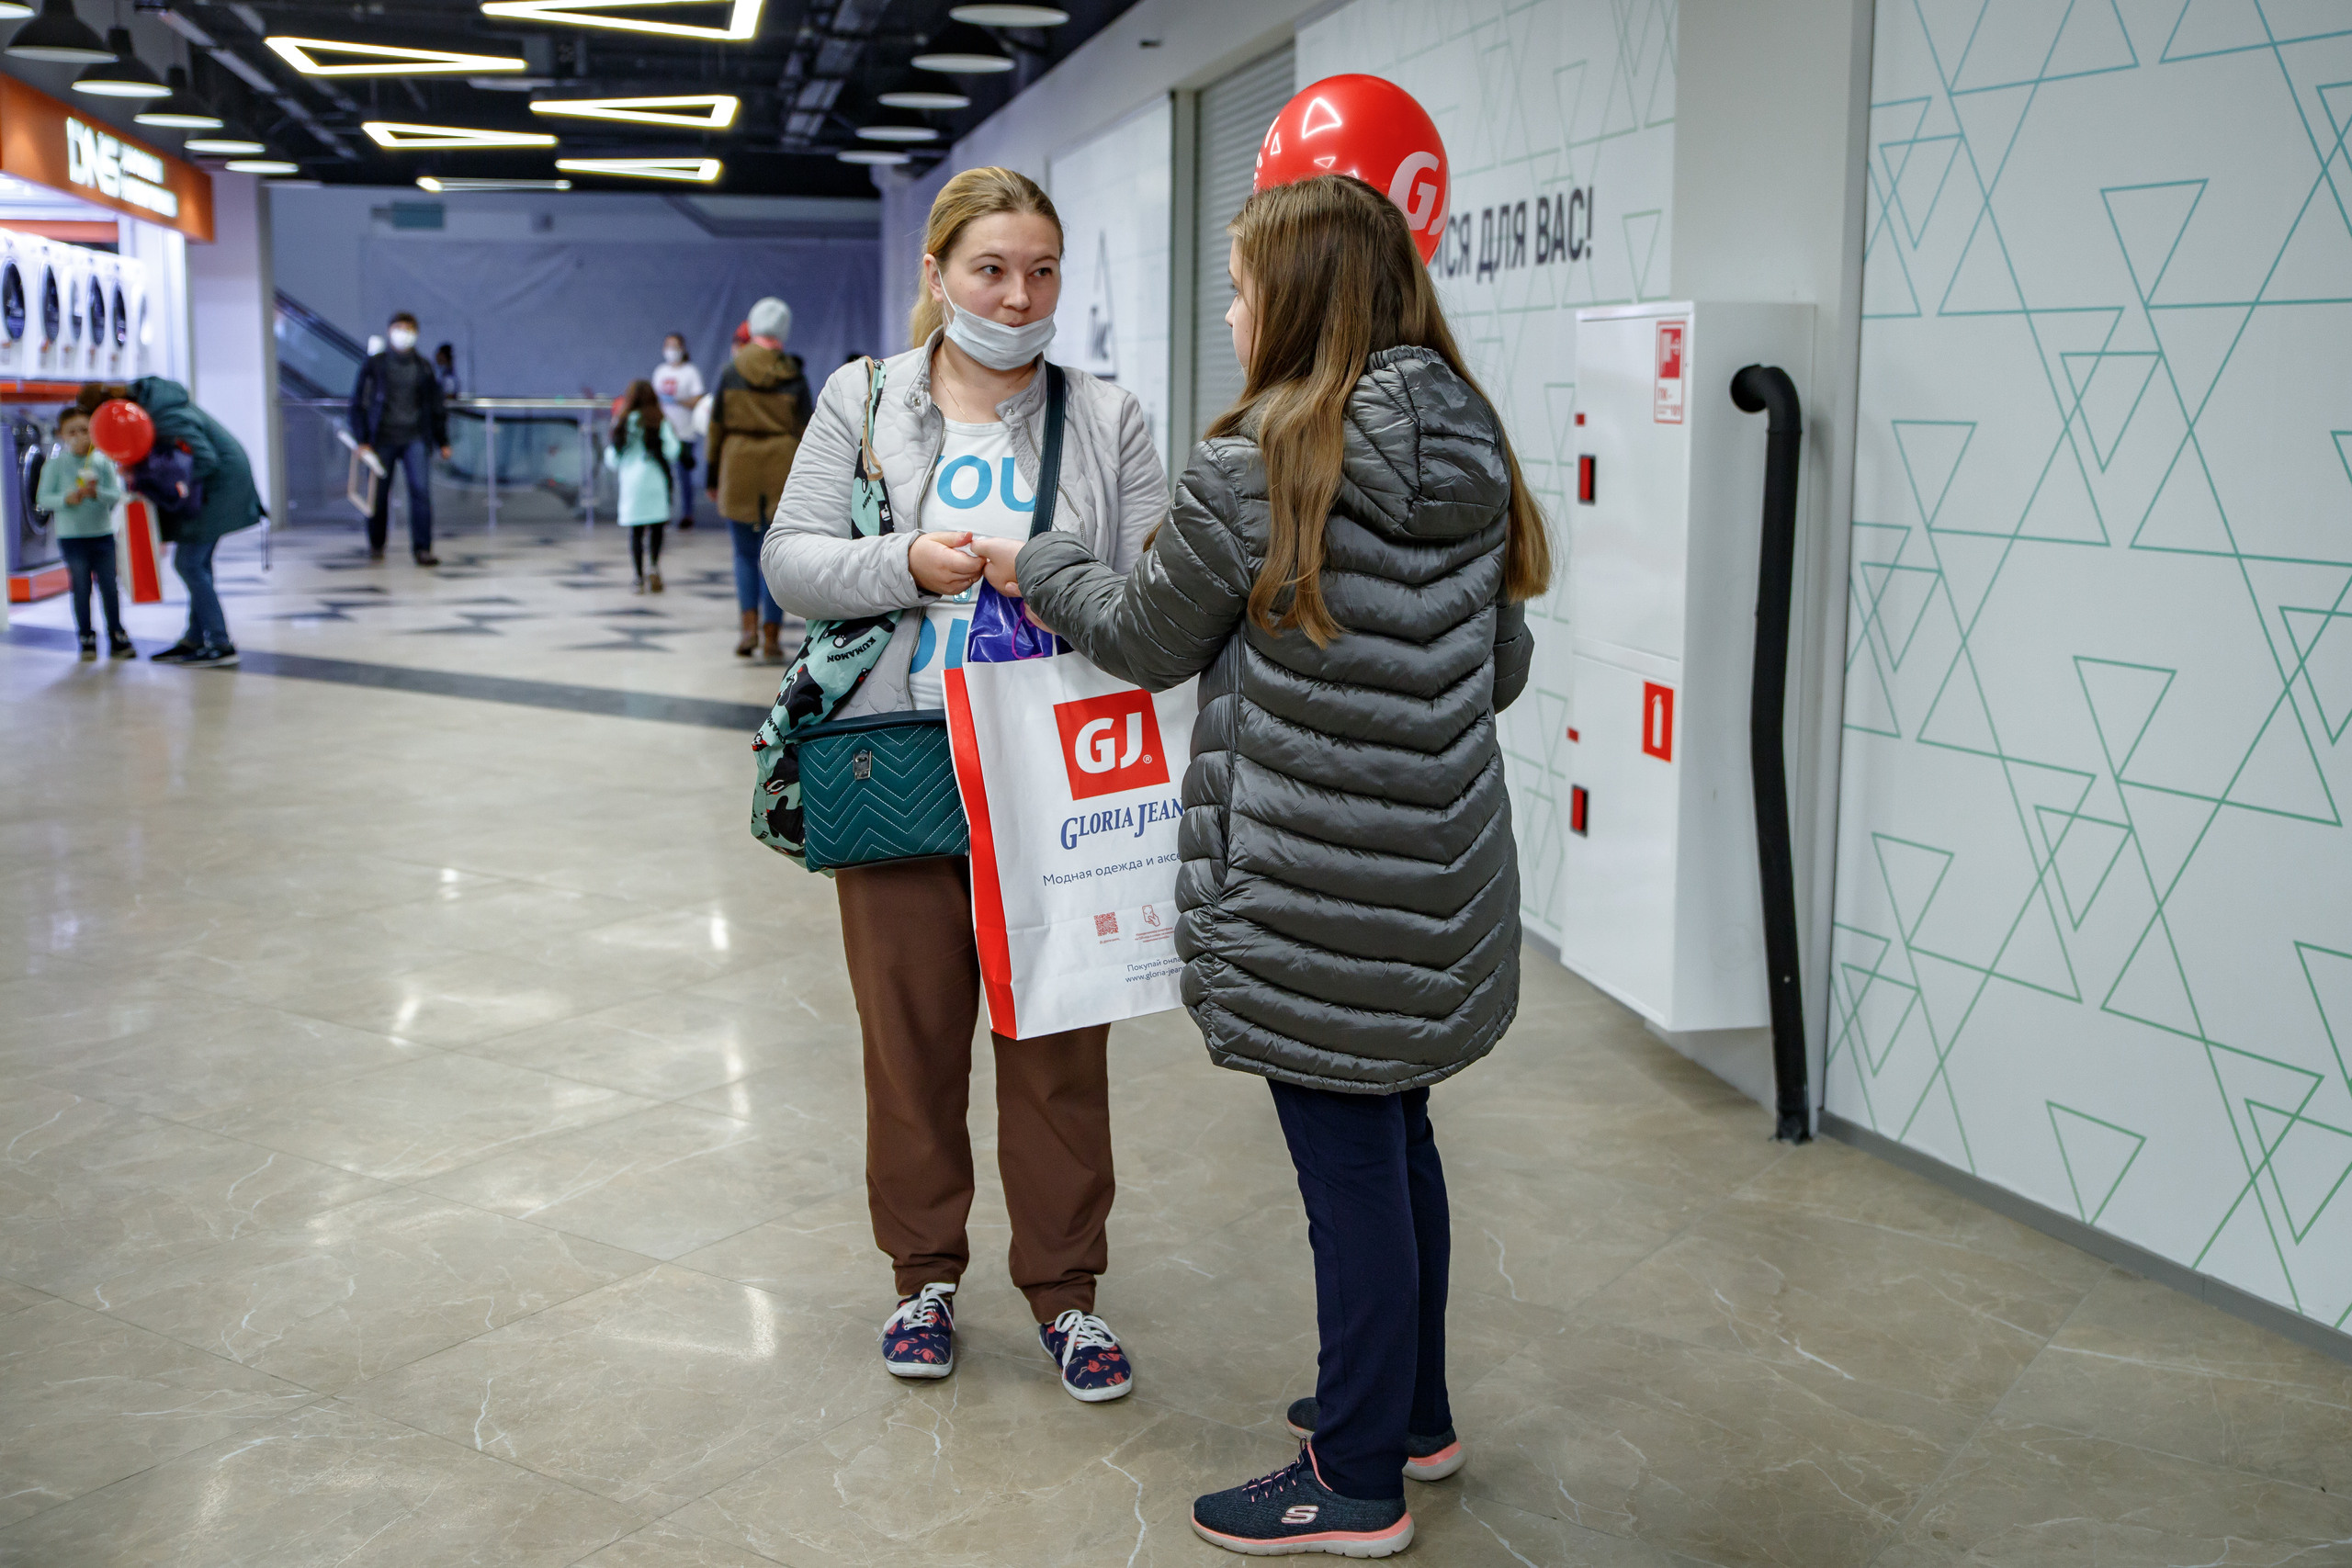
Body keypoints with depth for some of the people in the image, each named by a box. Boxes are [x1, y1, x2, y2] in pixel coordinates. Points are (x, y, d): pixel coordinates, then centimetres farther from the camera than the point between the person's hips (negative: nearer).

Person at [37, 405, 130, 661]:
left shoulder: (102, 462, 2)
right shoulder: (56, 464, -4)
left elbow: (116, 494, -3)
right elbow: (43, 498, -5)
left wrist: (97, 493, -22)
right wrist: (66, 498, -22)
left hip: (102, 533, 2)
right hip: (72, 536, -2)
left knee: (109, 587, 5)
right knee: (81, 589, 3)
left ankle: (117, 639, 14)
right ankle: (87, 640, 11)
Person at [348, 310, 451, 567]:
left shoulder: (424, 366, 8)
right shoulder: (374, 364, 1)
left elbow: (436, 405, 15)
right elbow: (358, 402, 2)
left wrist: (442, 441, 14)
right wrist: (362, 439, -4)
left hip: (416, 438, 1)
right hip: (383, 438, -1)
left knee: (421, 489, -12)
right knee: (380, 493, 6)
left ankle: (422, 548, -10)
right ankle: (376, 544, 25)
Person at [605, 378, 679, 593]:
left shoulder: (622, 423, 4)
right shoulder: (659, 422, -3)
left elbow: (612, 458, 6)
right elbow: (671, 452, -9)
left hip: (630, 483, 2)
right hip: (655, 481, -2)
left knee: (635, 531, 6)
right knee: (656, 528, 5)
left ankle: (640, 578, 5)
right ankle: (655, 568, -13)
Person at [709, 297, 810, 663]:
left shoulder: (731, 372, 2)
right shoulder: (795, 379, 0)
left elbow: (716, 427, 3)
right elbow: (804, 433, 0)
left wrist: (713, 478, 9)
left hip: (738, 470, 1)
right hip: (782, 472, 0)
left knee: (745, 553, 11)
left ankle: (749, 626, -6)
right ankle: (771, 637, 3)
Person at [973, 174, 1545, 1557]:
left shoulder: (1258, 468, -17)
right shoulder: (1473, 452, 4)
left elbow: (1150, 636, -2)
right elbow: (1506, 664, 12)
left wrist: (1035, 566, 15)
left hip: (1314, 896, -7)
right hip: (1437, 874, 7)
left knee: (1348, 1168, 4)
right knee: (1399, 1143, 21)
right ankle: (1412, 1412, 38)